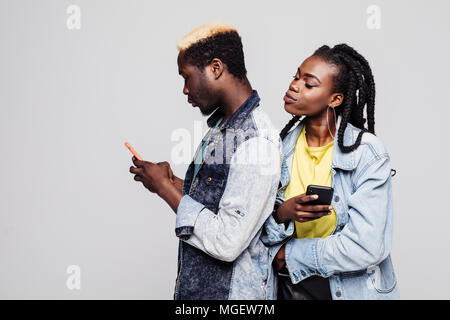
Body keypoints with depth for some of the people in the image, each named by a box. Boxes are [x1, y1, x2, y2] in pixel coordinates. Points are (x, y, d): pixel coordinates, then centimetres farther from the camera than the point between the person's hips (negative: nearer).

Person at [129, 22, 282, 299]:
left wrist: (165, 188, -18)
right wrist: (175, 183, -1)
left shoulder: (257, 142, -24)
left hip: (229, 290, -8)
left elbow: (227, 243, -26)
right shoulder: (220, 124, 6)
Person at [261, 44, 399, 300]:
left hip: (348, 289, -3)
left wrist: (291, 254, -15)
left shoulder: (368, 153, -17)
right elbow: (259, 231, -3)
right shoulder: (281, 148, -3)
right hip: (287, 287, 4)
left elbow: (366, 248, -24)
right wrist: (281, 215, -23)